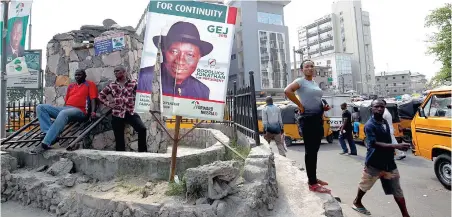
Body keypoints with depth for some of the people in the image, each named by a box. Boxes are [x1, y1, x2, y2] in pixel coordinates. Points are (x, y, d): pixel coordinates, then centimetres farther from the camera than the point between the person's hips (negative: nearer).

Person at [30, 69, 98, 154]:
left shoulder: (90, 84, 9)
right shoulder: (71, 86, 27)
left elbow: (93, 99, -3)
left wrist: (93, 112, -18)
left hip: (79, 111, -8)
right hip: (65, 108, 8)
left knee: (63, 113, -40)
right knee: (40, 107, -8)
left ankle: (45, 144, -43)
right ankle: (48, 132, -28)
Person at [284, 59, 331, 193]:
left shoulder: (315, 83, 18)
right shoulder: (300, 81, -8)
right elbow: (287, 91, -27)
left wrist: (324, 107, 7)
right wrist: (300, 105, -21)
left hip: (318, 119, 9)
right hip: (308, 119, -9)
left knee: (315, 150, 15)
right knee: (310, 151, -6)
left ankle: (313, 178, 27)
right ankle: (312, 184, 0)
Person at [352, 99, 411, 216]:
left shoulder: (385, 122, 5)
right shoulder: (370, 125, -19)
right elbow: (375, 144, -30)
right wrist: (396, 146, -35)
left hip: (389, 162, 6)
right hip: (374, 162, -6)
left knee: (397, 189, 9)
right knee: (365, 185, 14)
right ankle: (357, 202, 37)